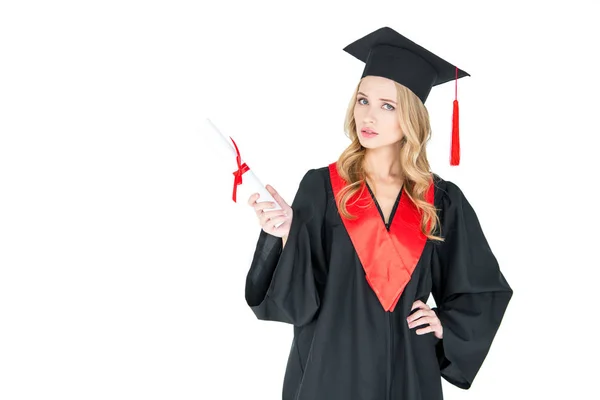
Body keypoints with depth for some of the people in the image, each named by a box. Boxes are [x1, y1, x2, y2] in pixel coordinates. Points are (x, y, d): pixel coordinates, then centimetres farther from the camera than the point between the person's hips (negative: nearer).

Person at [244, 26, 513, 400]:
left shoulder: (443, 201, -1)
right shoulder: (322, 187, -6)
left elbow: (486, 290, 11)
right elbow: (296, 297, -11)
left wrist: (446, 325, -4)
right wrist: (285, 233, -25)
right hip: (331, 366, -1)